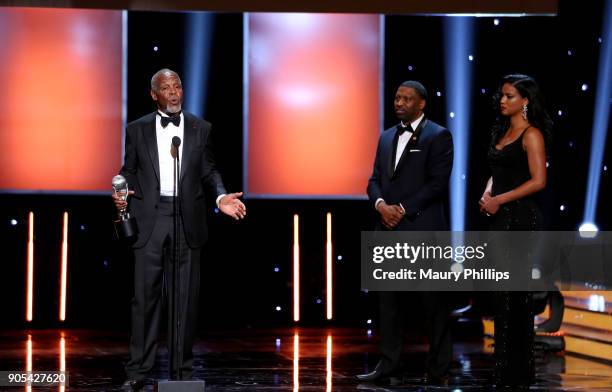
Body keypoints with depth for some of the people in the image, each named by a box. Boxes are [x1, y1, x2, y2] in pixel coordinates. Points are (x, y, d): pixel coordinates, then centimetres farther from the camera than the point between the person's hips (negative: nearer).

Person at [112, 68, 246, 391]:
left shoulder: (201, 129, 10)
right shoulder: (137, 129, 8)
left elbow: (209, 171, 11)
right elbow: (129, 171, 10)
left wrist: (221, 197, -6)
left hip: (187, 221, 1)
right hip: (149, 220, -1)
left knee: (185, 297, 3)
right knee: (145, 295, -3)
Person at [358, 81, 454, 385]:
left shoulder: (438, 136, -3)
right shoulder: (387, 137, 17)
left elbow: (438, 183, -11)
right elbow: (375, 180, 15)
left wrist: (403, 209, -14)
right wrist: (381, 205, -6)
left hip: (423, 229, -6)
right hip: (390, 229, 6)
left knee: (433, 300, 0)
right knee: (389, 299, 7)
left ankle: (438, 370, 7)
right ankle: (389, 366, 12)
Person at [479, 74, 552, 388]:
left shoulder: (531, 135, -9)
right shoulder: (502, 131, 16)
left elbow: (538, 180, -16)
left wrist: (499, 200, -14)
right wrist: (487, 194, 2)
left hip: (520, 219, -8)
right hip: (501, 219, 8)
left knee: (513, 295, -6)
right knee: (504, 295, 9)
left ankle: (515, 373, 0)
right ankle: (507, 370, 15)